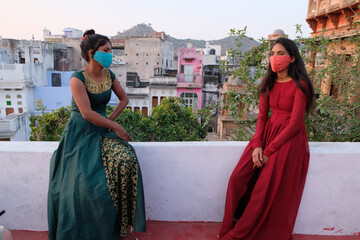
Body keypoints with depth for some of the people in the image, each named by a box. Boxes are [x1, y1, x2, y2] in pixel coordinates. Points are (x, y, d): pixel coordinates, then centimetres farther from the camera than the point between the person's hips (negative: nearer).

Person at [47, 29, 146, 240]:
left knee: (127, 159, -22)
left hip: (103, 131, 4)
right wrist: (116, 127, -17)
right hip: (81, 133, -4)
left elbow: (124, 99, 17)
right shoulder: (78, 79, -12)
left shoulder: (109, 76, 5)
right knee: (87, 181, -20)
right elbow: (87, 113, -20)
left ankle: (120, 221, -3)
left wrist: (111, 120, 5)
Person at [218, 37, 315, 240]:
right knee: (238, 178, -8)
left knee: (267, 192, -6)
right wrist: (257, 145, -10)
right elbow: (262, 116, 5)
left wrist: (268, 151, -16)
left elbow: (295, 124, -14)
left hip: (289, 139, -5)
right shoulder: (268, 83, 8)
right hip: (267, 132, 5)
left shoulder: (299, 85, -11)